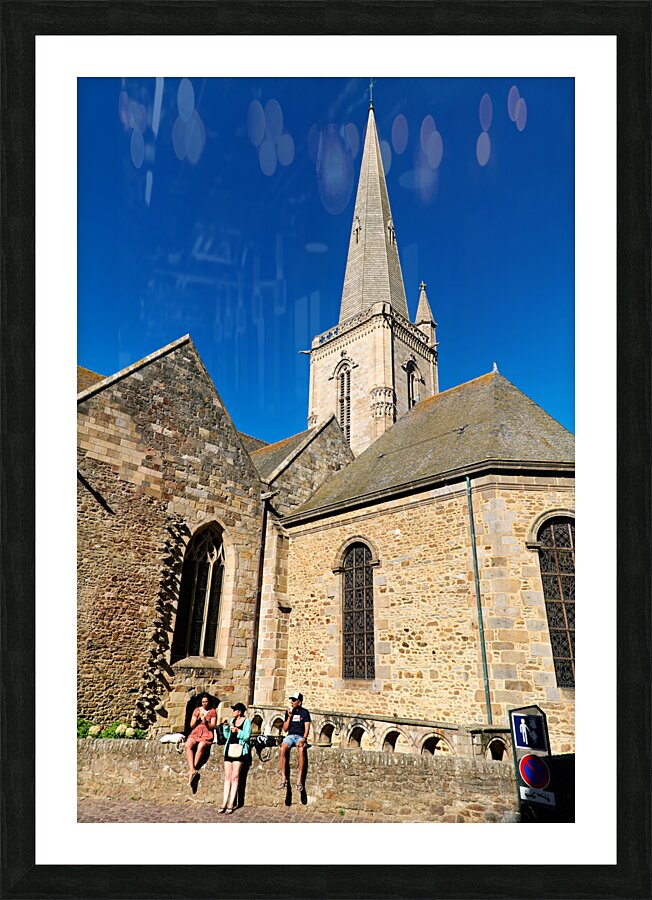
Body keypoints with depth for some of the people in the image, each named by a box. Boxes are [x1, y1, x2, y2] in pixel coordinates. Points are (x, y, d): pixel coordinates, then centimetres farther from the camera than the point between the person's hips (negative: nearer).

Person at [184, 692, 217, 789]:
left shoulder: (213, 711, 7)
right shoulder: (197, 710, 16)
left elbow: (213, 726, 1)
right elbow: (192, 725, 14)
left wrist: (206, 722, -17)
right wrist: (196, 718, -3)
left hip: (207, 733, -3)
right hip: (196, 732, 3)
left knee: (201, 746, -36)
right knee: (188, 745, -31)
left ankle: (191, 771, -33)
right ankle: (192, 770, -38)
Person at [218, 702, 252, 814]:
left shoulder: (246, 721, -1)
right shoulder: (232, 720, 16)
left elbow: (247, 736, -11)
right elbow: (227, 736, 18)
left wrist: (238, 731, -24)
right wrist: (225, 726, 3)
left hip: (239, 749, -6)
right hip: (229, 748, 6)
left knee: (235, 777, -4)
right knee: (227, 776, 5)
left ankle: (231, 805, 1)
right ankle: (224, 803, 8)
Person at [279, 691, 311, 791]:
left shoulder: (304, 712, 5)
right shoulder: (288, 712, 13)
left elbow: (307, 728, -2)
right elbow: (285, 729, 11)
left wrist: (303, 739, -19)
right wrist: (289, 717, -2)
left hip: (300, 736, -2)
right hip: (290, 736, 2)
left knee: (301, 750, -36)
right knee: (283, 748, -31)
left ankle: (300, 779, -34)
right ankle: (283, 778, -30)